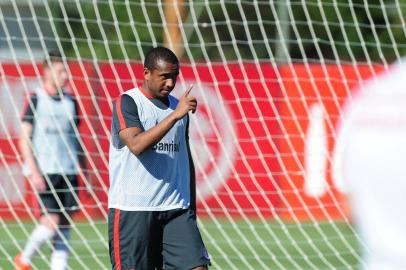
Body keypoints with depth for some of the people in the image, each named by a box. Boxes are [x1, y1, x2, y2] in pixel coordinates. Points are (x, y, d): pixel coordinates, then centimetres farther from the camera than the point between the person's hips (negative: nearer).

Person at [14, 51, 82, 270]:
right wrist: (34, 172, -13)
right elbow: (24, 139, -4)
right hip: (44, 171, -5)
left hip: (68, 171, 5)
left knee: (64, 224, 0)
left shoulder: (70, 102, 12)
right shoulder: (35, 100, -2)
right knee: (51, 221, -13)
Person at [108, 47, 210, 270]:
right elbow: (136, 145, -22)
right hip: (133, 209, -5)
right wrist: (175, 116, -25)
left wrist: (191, 207, 21)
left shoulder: (178, 106, 15)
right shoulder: (127, 102, -5)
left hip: (177, 209, 5)